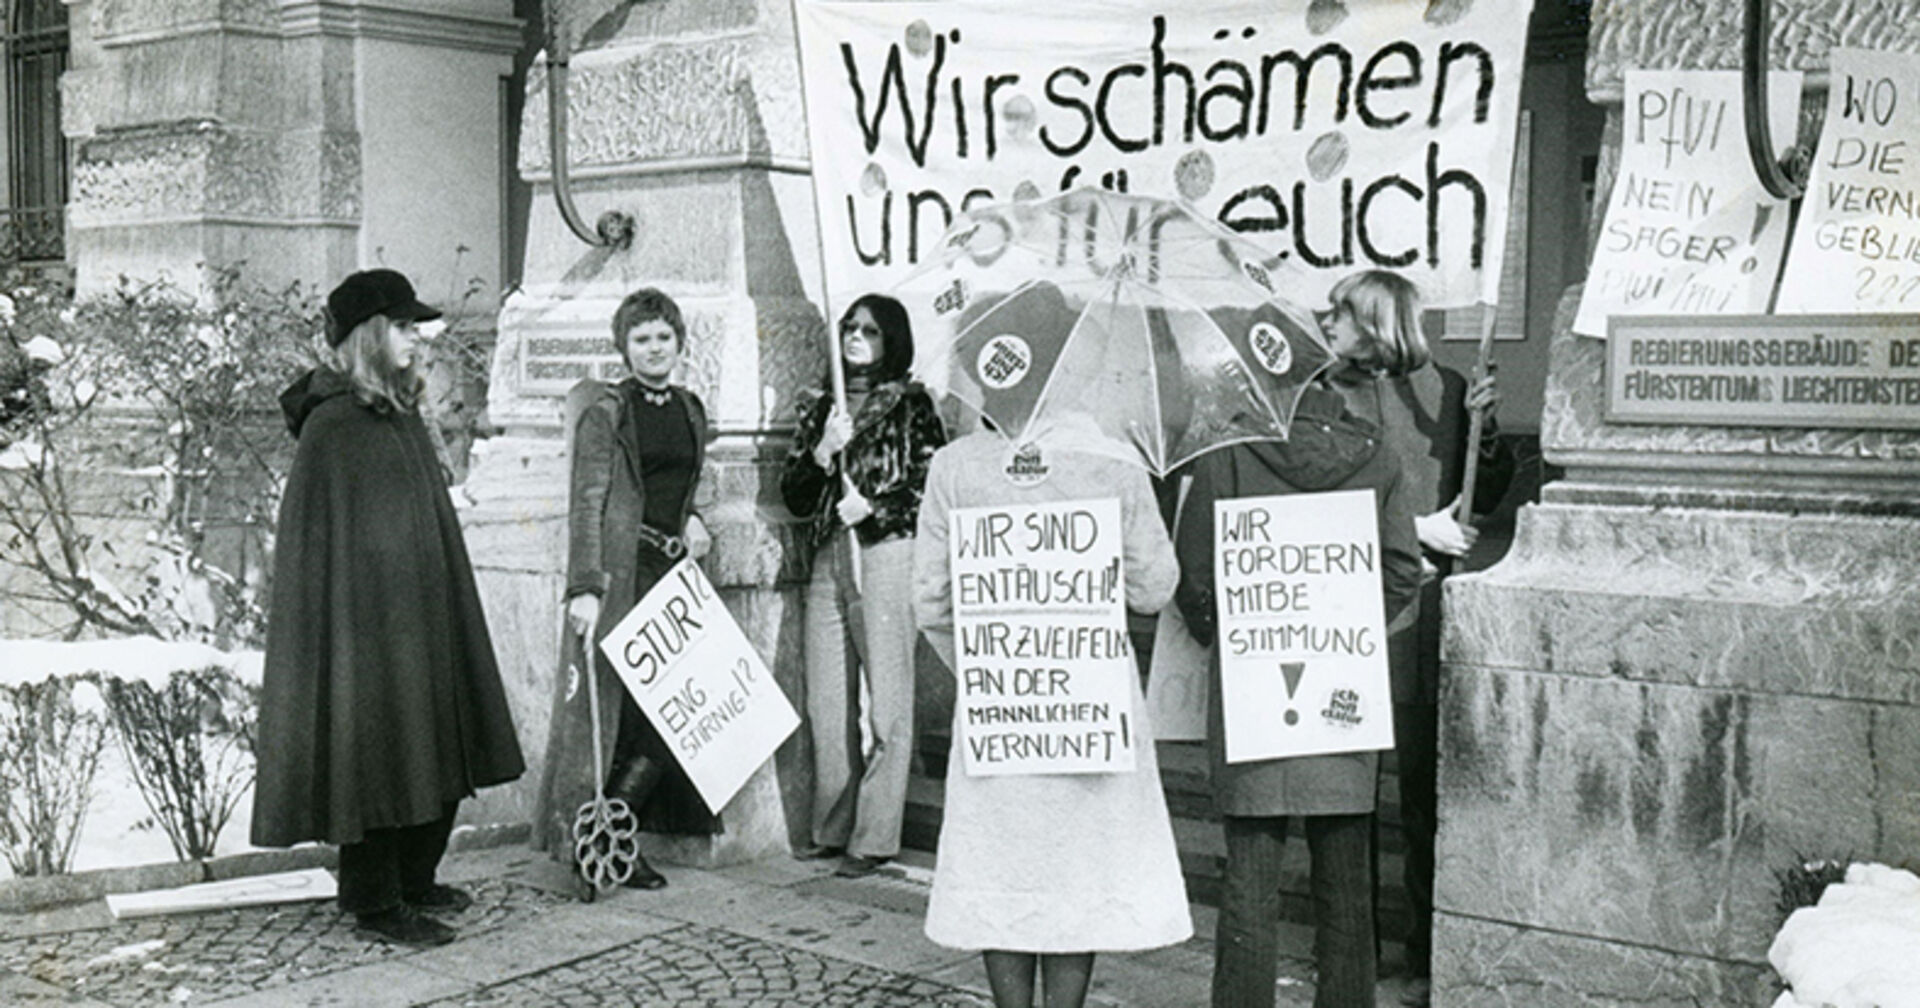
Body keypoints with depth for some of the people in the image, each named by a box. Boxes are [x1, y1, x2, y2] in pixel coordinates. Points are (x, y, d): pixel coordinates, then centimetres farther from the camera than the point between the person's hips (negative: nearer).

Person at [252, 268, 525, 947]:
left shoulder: (401, 412, 13)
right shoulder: (333, 423, -13)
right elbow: (315, 534, -16)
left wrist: (445, 609, 19)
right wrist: (348, 625, -20)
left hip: (420, 614, 9)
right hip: (366, 616, -9)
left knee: (435, 752, 13)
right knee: (374, 751, -2)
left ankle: (413, 882, 26)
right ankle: (374, 901, 9)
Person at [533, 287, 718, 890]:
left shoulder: (691, 410, 15)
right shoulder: (605, 410, -4)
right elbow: (586, 502, -10)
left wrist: (692, 523, 6)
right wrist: (584, 587, -18)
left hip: (671, 571, 6)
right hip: (618, 569, -6)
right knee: (606, 703, -4)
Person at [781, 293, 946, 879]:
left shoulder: (910, 404, 4)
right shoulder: (819, 407, 18)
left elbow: (932, 484, -3)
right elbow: (794, 498, 13)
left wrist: (873, 508, -12)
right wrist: (822, 453, -4)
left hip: (888, 553, -5)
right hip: (828, 560, 5)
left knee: (886, 697, -6)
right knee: (826, 699, 6)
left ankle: (874, 837, -2)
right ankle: (831, 829, 15)